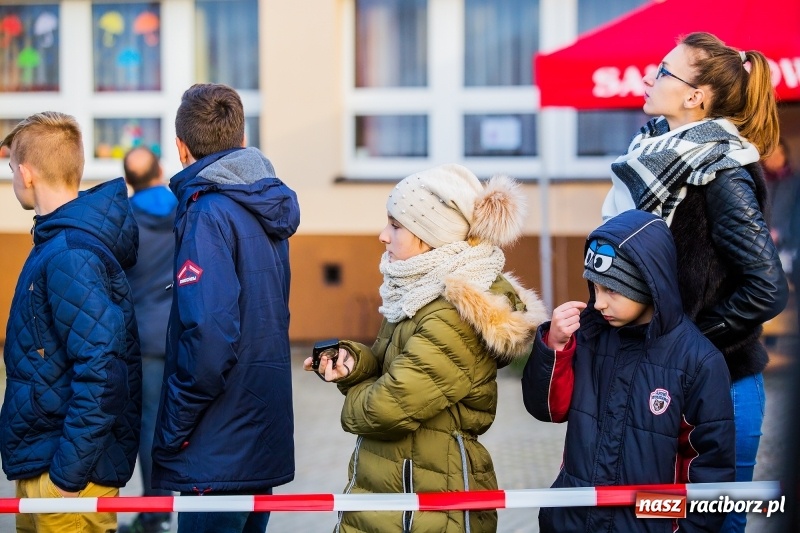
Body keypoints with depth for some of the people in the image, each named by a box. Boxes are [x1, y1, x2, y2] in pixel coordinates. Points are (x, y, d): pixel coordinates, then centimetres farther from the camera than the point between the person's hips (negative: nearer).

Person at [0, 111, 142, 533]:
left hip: (70, 468, -10)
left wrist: (70, 471, -22)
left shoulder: (69, 256, -20)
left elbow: (101, 369, -26)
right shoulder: (58, 241, 10)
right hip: (37, 463, 10)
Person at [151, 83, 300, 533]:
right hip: (265, 441, 8)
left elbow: (209, 336, -25)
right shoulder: (269, 208, 10)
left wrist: (172, 432, -15)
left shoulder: (208, 214, -15)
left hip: (216, 456, -8)